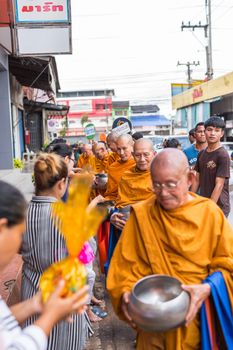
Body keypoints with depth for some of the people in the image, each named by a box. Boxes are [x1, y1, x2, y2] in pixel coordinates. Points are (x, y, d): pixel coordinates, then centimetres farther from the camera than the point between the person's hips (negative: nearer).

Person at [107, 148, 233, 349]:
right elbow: (126, 263, -4)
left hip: (201, 315, 1)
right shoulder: (141, 214, -10)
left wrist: (208, 288, -21)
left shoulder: (211, 213, -9)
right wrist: (126, 291, -20)